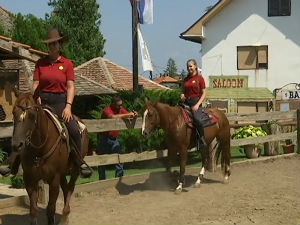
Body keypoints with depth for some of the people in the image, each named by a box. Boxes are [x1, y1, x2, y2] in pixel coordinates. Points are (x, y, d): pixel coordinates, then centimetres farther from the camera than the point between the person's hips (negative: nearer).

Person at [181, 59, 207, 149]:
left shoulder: (199, 78, -1)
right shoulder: (186, 79, 15)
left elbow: (204, 94, -4)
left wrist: (197, 105, -16)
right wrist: (182, 95, 0)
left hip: (196, 102, -6)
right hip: (186, 102, 6)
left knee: (197, 119, -31)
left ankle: (202, 141, -21)